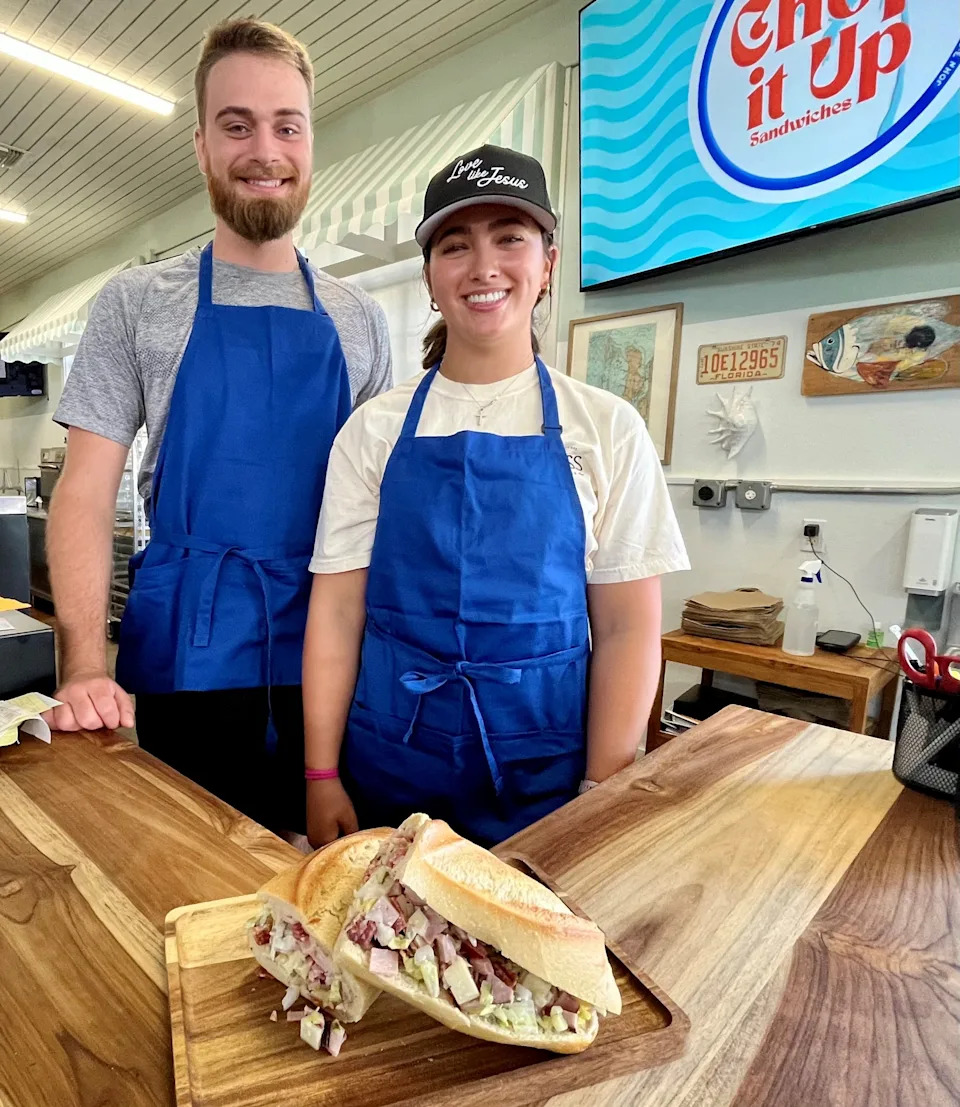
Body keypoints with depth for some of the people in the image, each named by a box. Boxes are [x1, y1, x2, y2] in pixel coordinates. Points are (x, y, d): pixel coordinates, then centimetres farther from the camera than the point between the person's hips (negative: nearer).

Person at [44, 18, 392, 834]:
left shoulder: (359, 320, 7)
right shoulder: (137, 303, 2)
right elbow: (87, 489, -2)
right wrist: (85, 669, -13)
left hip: (329, 654, 2)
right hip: (185, 653, -1)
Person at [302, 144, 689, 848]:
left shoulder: (606, 428, -3)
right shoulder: (374, 429, 0)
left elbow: (628, 626, -4)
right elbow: (337, 610, -2)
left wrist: (604, 794, -8)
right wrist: (322, 776, -4)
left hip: (544, 772, 0)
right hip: (388, 764, 1)